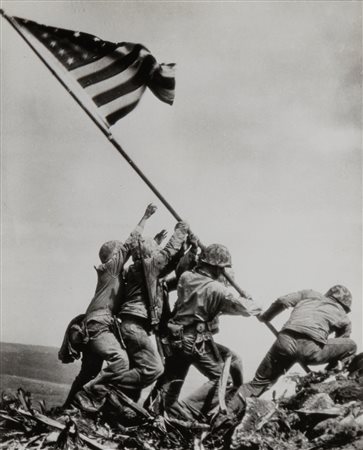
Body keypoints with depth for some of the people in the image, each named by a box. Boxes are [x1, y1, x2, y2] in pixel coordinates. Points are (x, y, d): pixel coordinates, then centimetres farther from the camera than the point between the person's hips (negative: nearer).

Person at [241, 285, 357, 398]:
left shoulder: (310, 294, 31)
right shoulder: (344, 319, 27)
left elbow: (282, 301, 21)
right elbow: (337, 347, 34)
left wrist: (265, 316, 37)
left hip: (286, 341, 3)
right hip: (311, 349, -3)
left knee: (260, 381, 21)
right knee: (351, 346, 21)